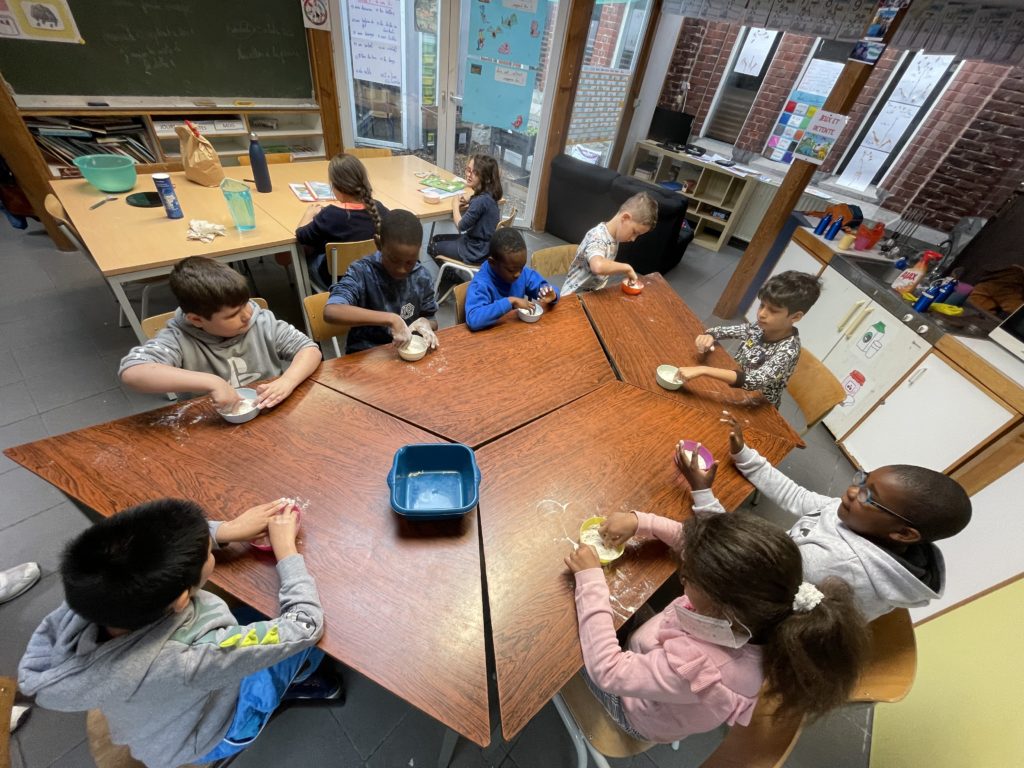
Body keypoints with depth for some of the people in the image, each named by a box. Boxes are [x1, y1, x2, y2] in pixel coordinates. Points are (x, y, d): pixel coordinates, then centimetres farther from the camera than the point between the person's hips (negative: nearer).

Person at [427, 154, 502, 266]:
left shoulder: (481, 200, -28)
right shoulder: (488, 194, -1)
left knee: (432, 247, 9)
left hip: (477, 252, -9)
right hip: (480, 243, 9)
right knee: (436, 239, 22)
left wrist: (455, 205, -5)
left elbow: (461, 226, -20)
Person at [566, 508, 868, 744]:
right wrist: (639, 521, -28)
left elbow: (606, 669, -37)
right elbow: (689, 539, -17)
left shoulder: (695, 666, -48)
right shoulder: (746, 599, -32)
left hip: (639, 713, -4)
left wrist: (590, 580, -36)